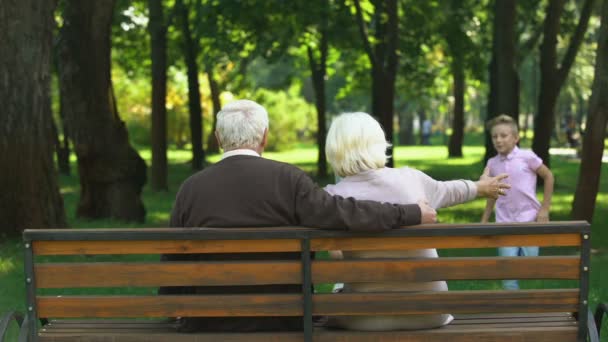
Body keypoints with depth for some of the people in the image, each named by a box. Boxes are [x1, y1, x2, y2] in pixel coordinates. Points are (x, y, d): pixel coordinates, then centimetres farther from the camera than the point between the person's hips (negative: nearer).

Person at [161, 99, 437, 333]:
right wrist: (412, 214, -10)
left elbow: (173, 264, -1)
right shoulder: (287, 179, -12)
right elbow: (343, 213, -21)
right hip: (279, 322, -1)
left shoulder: (191, 188, -5)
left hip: (208, 324, 1)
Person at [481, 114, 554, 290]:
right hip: (505, 223, 3)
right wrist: (484, 220, 16)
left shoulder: (527, 157, -7)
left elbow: (548, 176, 3)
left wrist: (545, 208, 0)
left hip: (529, 220, -2)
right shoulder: (492, 164, 4)